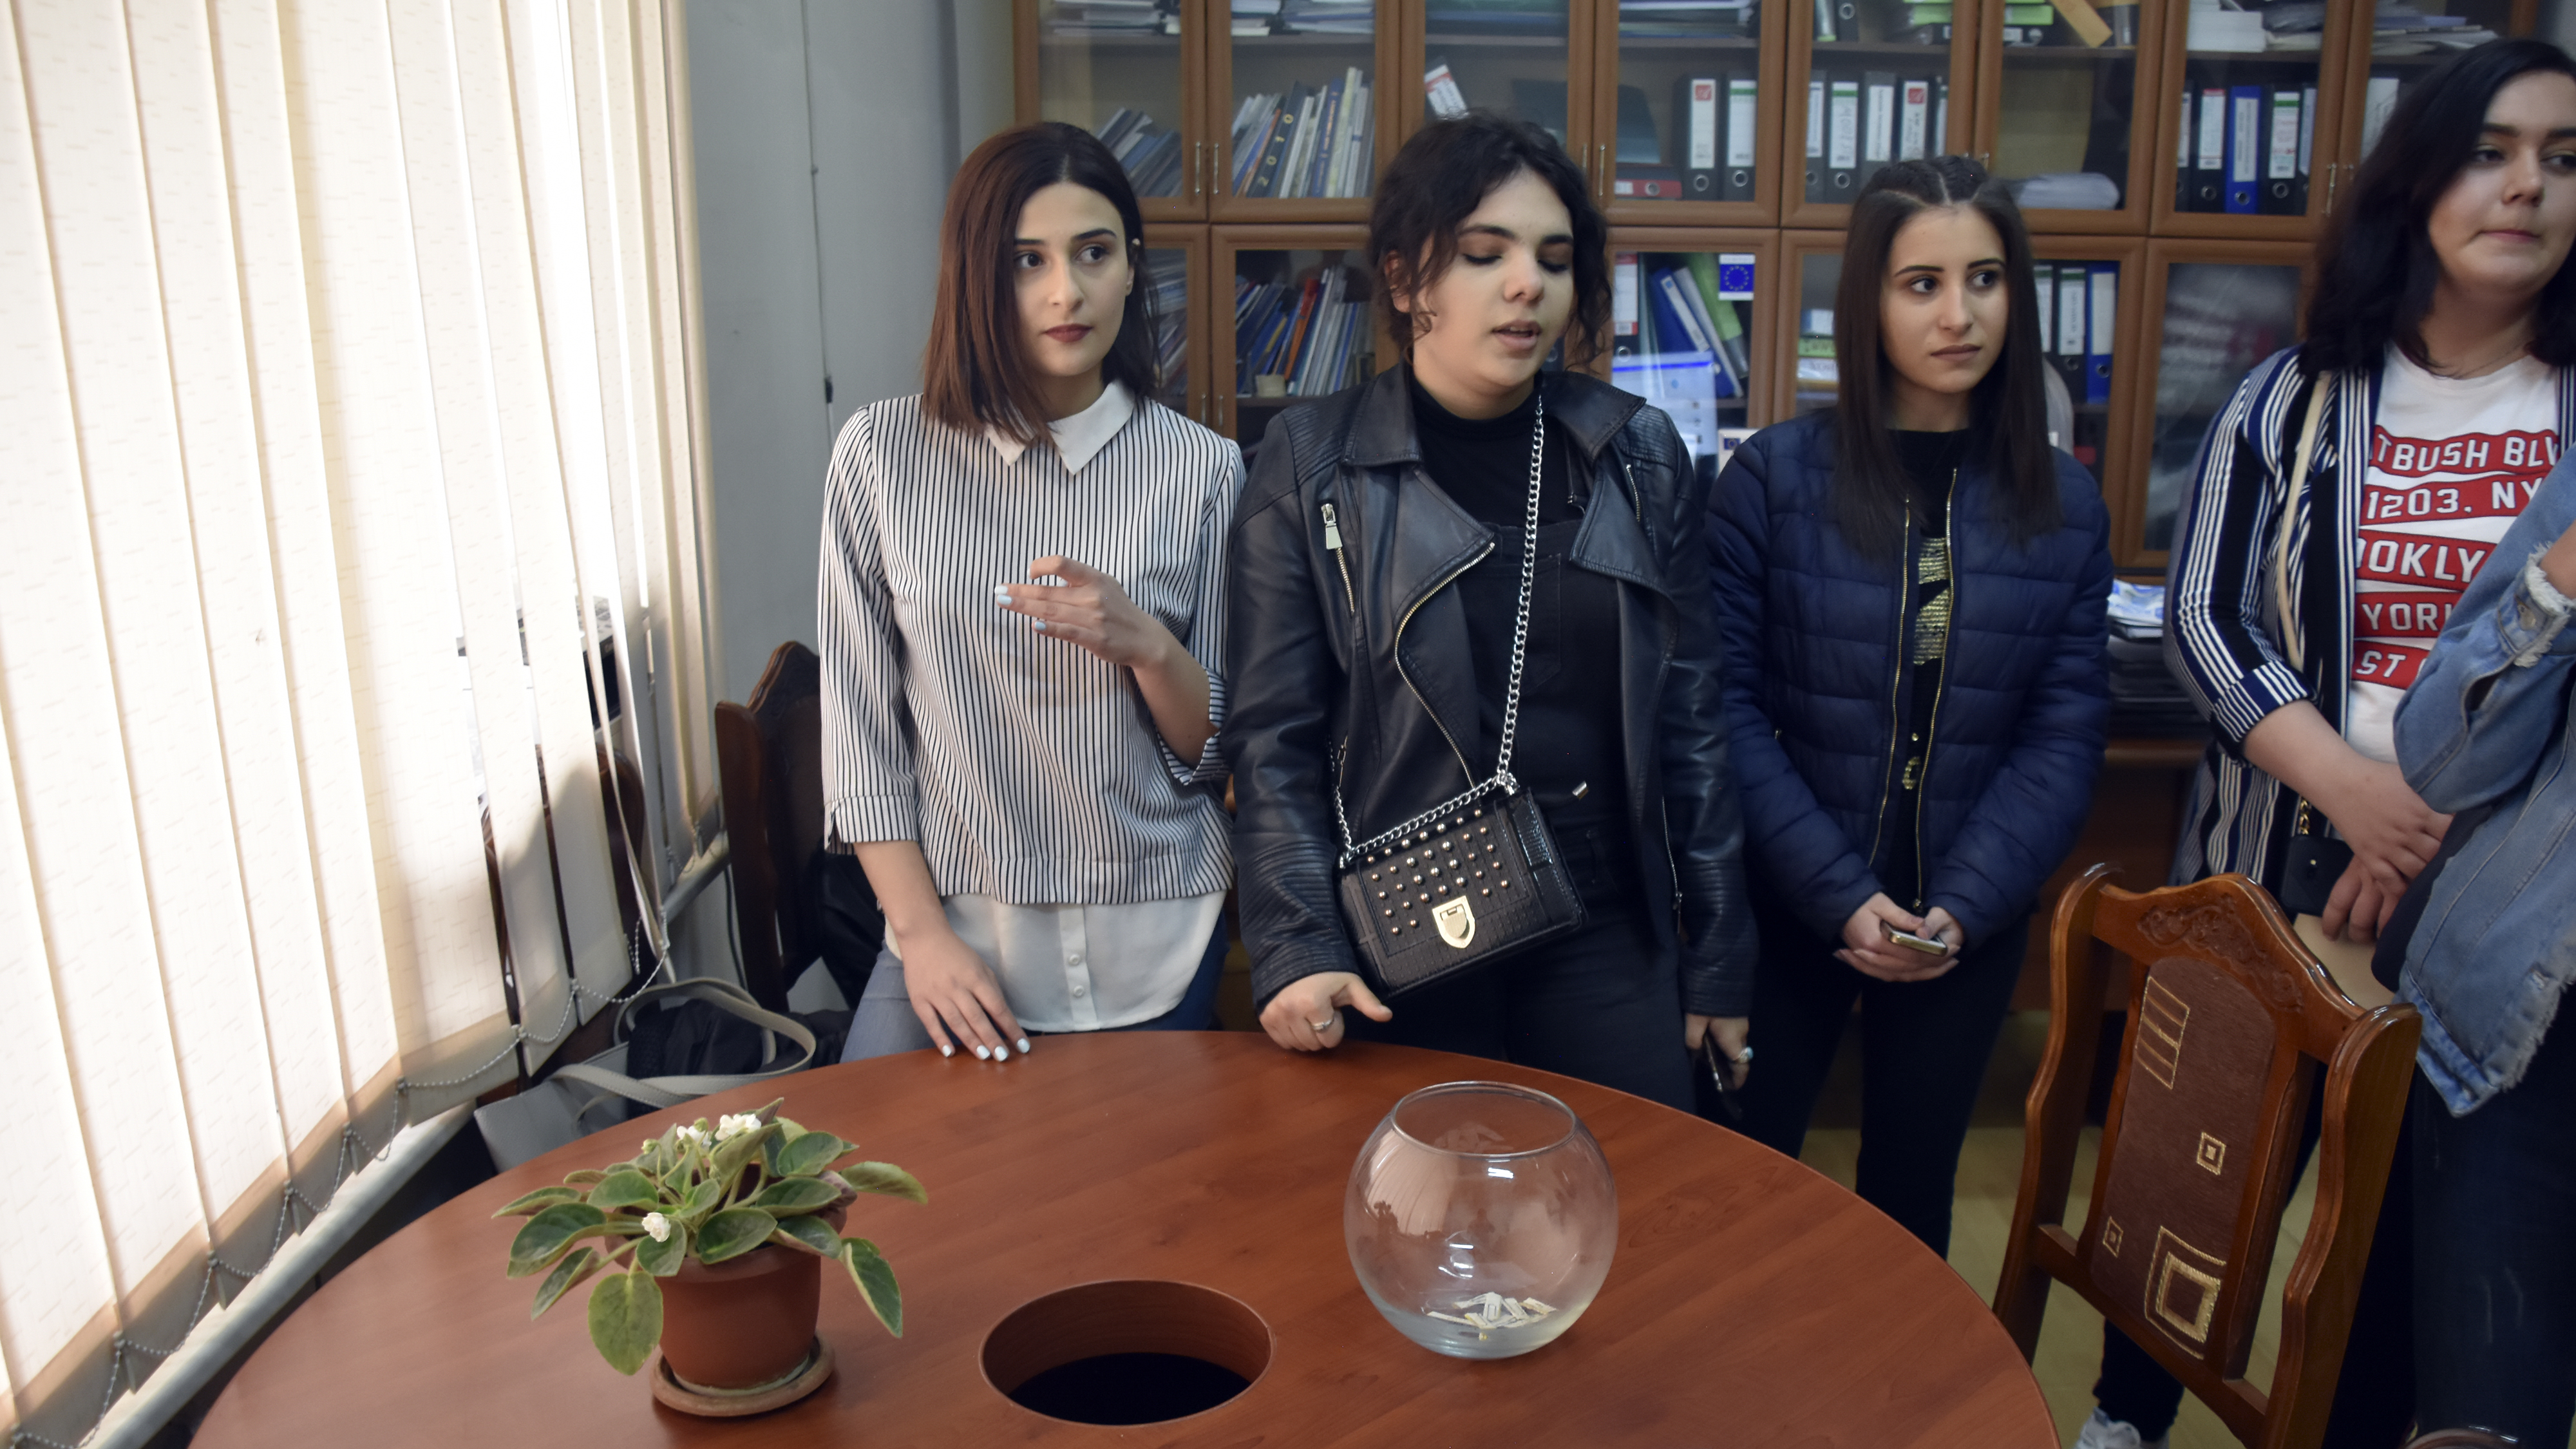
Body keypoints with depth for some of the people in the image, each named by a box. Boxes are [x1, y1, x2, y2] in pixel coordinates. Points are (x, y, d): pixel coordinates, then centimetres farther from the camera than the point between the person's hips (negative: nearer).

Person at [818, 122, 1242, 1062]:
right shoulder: (883, 454, -5)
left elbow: (1217, 753, -1)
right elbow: (859, 730, -1)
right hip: (954, 923, 0)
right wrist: (921, 933, -8)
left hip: (1154, 945, 1)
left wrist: (1146, 646, -20)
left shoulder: (1201, 471, -5)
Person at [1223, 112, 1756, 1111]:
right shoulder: (1309, 467, -4)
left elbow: (1689, 721, 5)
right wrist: (1298, 950, -15)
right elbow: (1273, 742, -4)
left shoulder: (1639, 457, 3)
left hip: (1607, 944, 2)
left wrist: (1718, 963, 6)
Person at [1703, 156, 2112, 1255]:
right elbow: (1728, 704, -11)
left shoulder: (2063, 504, 0)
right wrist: (1841, 895, -16)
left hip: (1967, 927, 2)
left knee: (1910, 1200, 17)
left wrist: (1963, 907, -14)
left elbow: (2066, 732, -2)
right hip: (1786, 910, -2)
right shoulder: (1775, 475, -9)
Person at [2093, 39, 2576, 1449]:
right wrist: (2350, 782, -19)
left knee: (2415, 1201, 10)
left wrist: (2441, 828, -16)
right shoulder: (2292, 398, 0)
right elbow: (2202, 617, -5)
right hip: (2277, 865, 0)